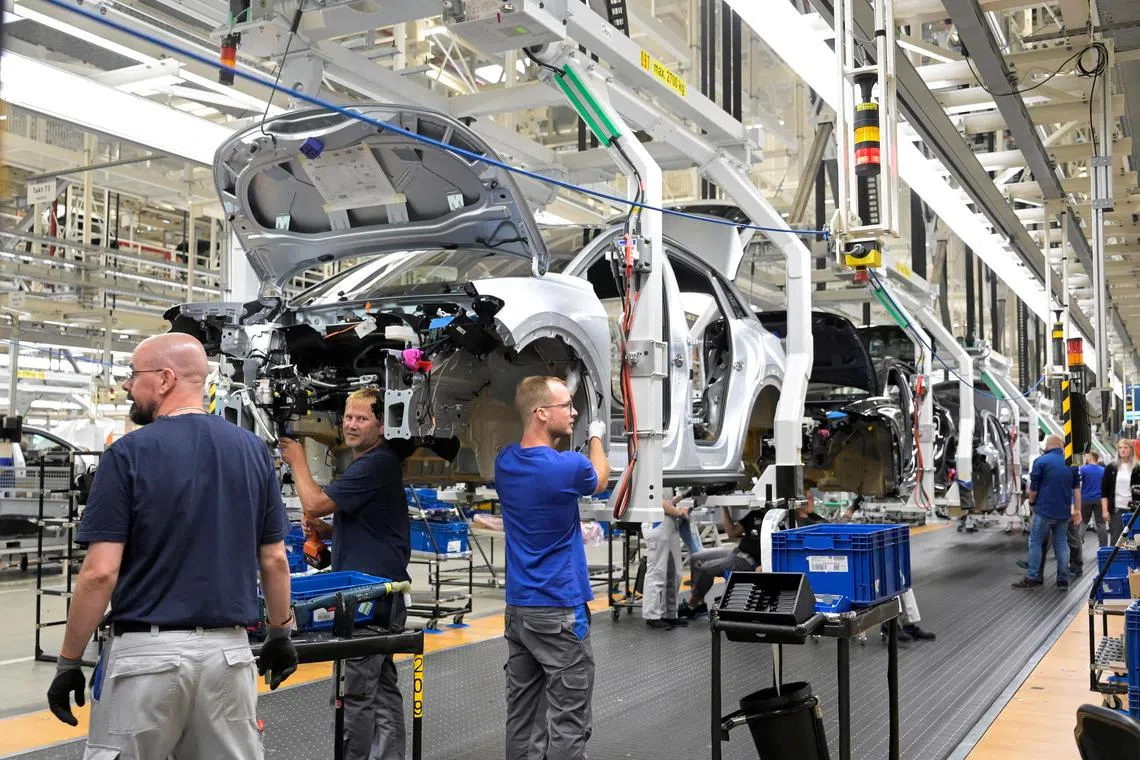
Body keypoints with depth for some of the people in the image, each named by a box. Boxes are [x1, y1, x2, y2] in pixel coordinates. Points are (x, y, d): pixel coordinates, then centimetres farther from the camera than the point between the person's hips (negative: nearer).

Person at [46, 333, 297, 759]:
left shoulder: (129, 453, -9)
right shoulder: (253, 451, 3)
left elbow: (101, 572, -12)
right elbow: (274, 561, 6)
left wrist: (69, 661, -2)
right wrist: (280, 635, 17)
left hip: (147, 650, -4)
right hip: (229, 649, 4)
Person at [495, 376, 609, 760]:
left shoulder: (505, 463, 2)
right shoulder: (567, 468, -17)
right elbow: (600, 479, 7)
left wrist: (558, 439, 25)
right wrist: (596, 436, 22)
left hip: (517, 609, 7)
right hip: (560, 612, -7)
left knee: (522, 718, 12)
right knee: (568, 724, 0)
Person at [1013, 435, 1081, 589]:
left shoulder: (1041, 461, -6)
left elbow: (1033, 488, -5)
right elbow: (1077, 488, 8)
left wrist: (1032, 502, 11)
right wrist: (1077, 510, 11)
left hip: (1044, 510, -5)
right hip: (1064, 512, 5)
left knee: (1036, 542, 1)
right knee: (1061, 543, 10)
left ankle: (1032, 578, -1)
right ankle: (1063, 579, 10)